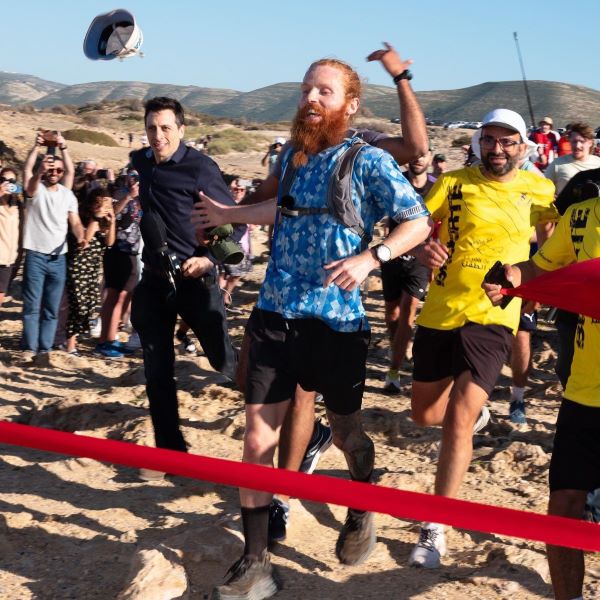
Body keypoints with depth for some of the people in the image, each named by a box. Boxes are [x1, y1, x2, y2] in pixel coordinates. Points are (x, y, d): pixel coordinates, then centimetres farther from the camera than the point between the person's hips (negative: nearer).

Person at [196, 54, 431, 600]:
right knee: (258, 440, 0)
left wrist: (369, 258, -21)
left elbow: (419, 223, -6)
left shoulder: (369, 161, -6)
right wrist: (230, 213, 38)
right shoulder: (292, 156, 10)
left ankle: (362, 511, 46)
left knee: (345, 431, 14)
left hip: (336, 320, -4)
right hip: (274, 315, 4)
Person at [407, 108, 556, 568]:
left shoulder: (537, 190, 4)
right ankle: (475, 410, 51)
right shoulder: (455, 182, 1)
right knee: (425, 414, 15)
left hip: (491, 317, -2)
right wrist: (423, 248, -24)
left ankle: (435, 528, -3)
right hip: (440, 311, 2)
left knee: (457, 419, -14)